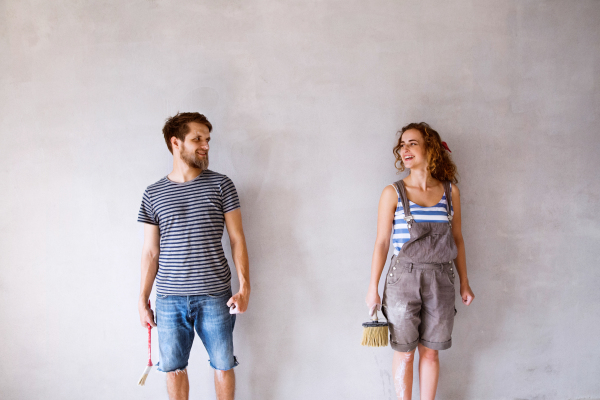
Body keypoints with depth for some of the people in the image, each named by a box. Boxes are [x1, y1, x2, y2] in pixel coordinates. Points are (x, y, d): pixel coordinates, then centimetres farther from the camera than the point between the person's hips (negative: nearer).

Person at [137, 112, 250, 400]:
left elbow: (237, 238, 0)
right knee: (173, 367, 11)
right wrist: (143, 300, 6)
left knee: (223, 365, 9)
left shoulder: (220, 185, 1)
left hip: (215, 296, -1)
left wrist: (244, 287, -8)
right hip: (169, 299, 1)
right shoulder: (153, 194, 5)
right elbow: (150, 252, 8)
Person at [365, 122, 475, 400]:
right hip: (403, 278, -2)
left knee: (430, 351, 11)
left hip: (440, 279, 2)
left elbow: (457, 238, 10)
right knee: (405, 352, 7)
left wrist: (464, 283, 12)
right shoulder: (393, 193, -4)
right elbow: (382, 242, -2)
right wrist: (373, 288, -2)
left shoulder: (450, 191, 3)